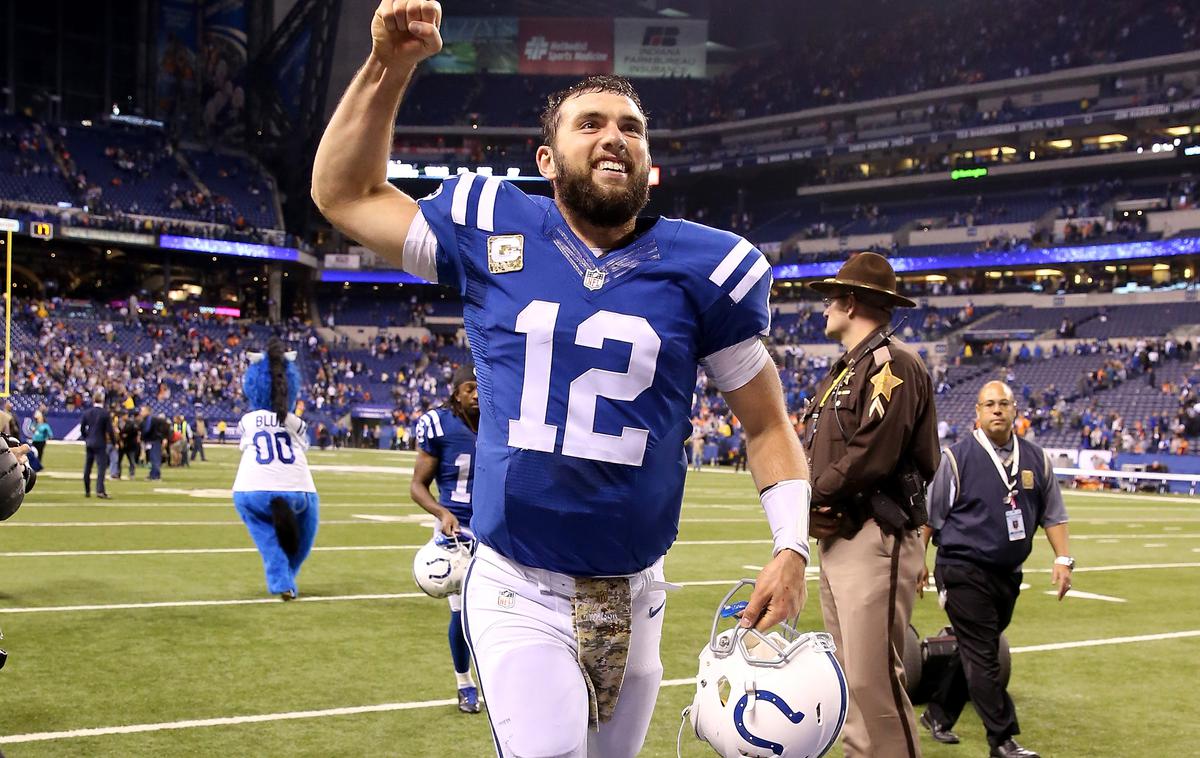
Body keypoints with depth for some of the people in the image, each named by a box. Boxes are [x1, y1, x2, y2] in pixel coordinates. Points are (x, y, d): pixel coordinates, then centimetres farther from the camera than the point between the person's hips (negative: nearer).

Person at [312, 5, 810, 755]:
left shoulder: (699, 269, -3)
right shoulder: (495, 236, -1)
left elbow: (768, 425, 4)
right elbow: (344, 192, 10)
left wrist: (792, 547, -10)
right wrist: (390, 65, -1)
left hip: (632, 599, 2)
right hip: (516, 592, -2)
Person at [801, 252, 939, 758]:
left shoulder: (892, 364, -10)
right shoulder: (843, 371, 20)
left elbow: (872, 456, -20)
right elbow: (813, 450, 16)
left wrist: (811, 495, -9)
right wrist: (807, 501, -4)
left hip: (874, 540, -10)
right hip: (834, 539, 10)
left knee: (873, 679, -11)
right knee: (850, 677, 14)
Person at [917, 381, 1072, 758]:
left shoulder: (1036, 458, 8)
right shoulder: (956, 458, -6)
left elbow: (1053, 514, 13)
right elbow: (929, 515, -1)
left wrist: (1063, 559, 3)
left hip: (1008, 574, 6)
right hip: (963, 571, -5)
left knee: (977, 653, 14)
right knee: (982, 656, -6)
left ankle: (938, 715, 30)